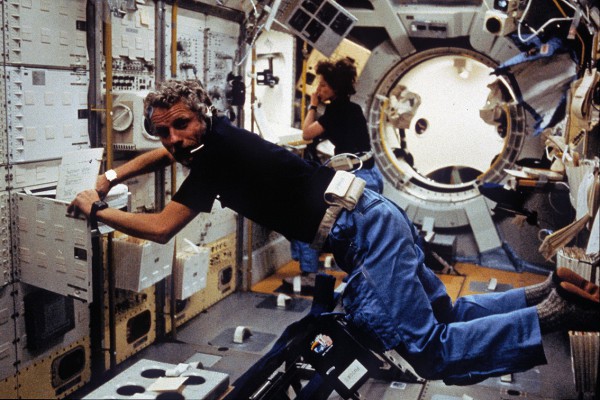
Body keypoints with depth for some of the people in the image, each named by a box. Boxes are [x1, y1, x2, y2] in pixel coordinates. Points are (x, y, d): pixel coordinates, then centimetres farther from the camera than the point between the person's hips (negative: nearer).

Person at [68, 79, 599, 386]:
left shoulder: (214, 149, -11)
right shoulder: (211, 137, 15)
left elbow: (160, 229, -10)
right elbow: (162, 153, 35)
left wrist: (97, 211, 5)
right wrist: (106, 181, 28)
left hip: (362, 229, -10)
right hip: (374, 217, 10)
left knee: (430, 351, -14)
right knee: (447, 314, 18)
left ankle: (554, 312, -9)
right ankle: (551, 292, 17)